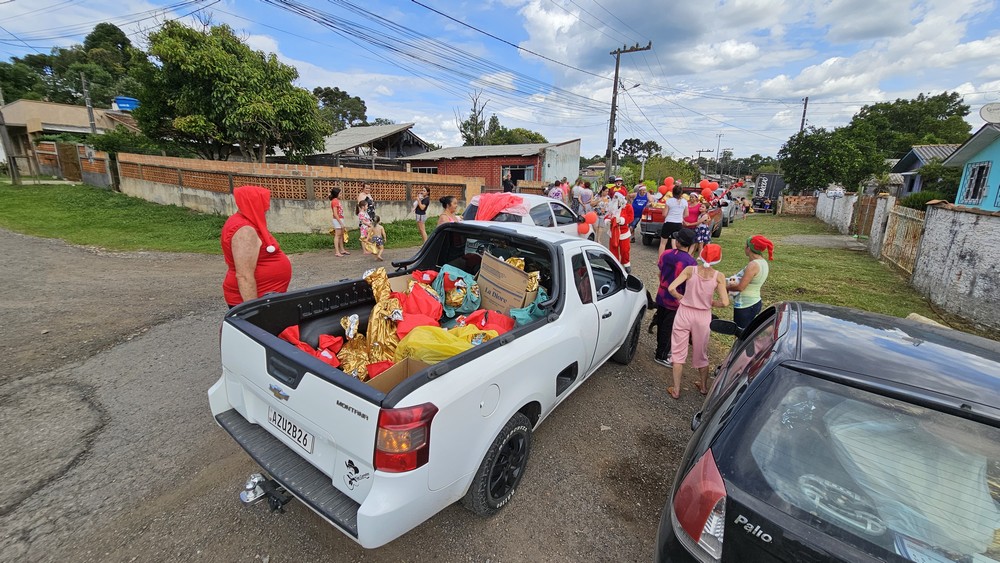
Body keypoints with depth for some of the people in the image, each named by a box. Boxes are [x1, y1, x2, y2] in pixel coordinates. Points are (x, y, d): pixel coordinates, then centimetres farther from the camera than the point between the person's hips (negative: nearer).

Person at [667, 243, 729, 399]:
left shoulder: (690, 270, -12)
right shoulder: (719, 276, -12)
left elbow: (671, 288, -19)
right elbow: (725, 303, -16)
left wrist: (681, 298, -1)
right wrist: (711, 302, 4)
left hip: (684, 313, -1)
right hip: (703, 317, 1)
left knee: (678, 352, 12)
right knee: (701, 353, 22)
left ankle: (676, 390, 17)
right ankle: (703, 386, 40)